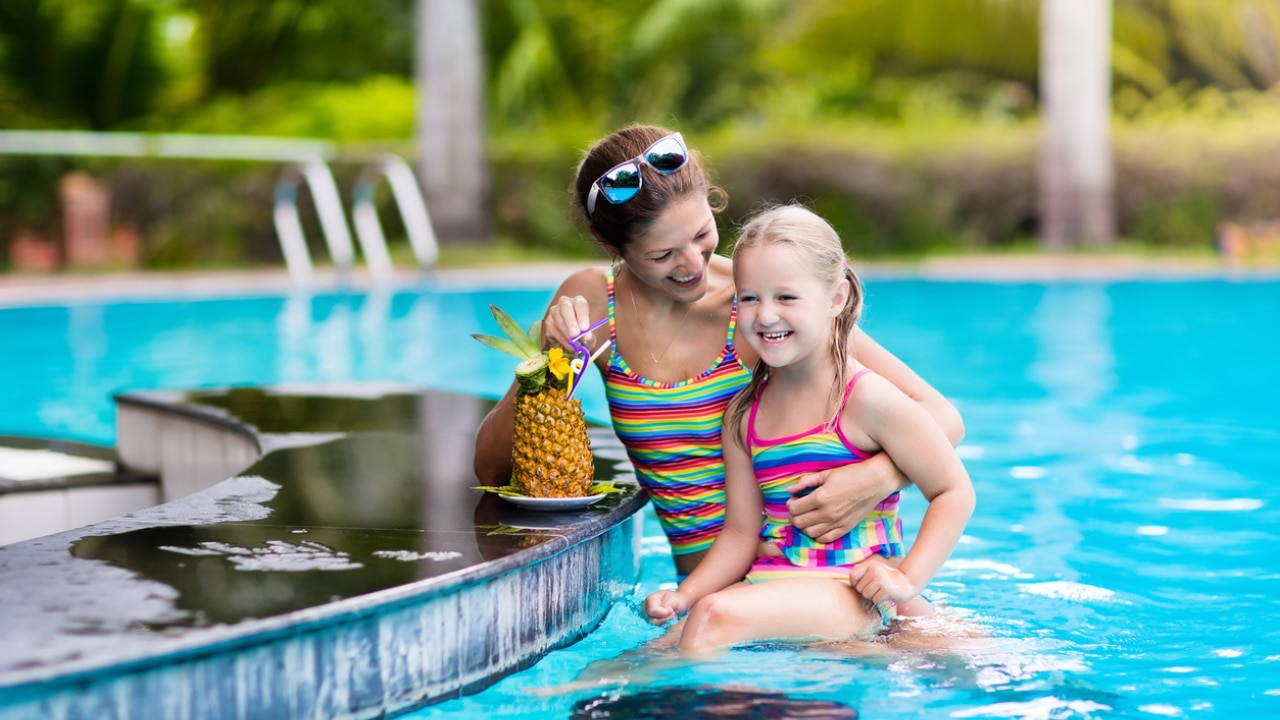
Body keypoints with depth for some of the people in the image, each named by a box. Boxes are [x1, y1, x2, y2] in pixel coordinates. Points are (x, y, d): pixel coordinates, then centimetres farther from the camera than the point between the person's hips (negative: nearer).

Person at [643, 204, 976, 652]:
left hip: (850, 593, -6)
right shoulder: (744, 414, 9)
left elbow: (954, 492, -6)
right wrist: (685, 595, -4)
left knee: (716, 616, -29)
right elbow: (741, 533, 11)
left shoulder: (866, 398, -9)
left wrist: (907, 580, -13)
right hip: (770, 589, 7)